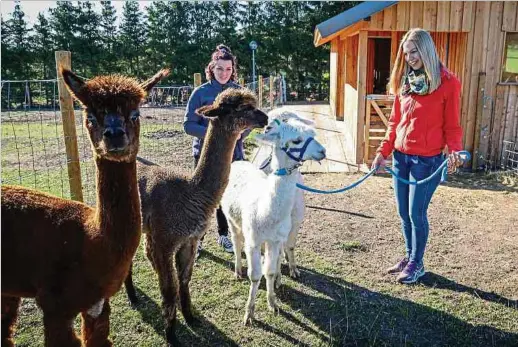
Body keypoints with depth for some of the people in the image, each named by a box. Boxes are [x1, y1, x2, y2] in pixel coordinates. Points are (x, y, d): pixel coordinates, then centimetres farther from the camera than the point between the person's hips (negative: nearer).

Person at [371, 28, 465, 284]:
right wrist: (383, 152, 7)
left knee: (416, 213, 2)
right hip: (400, 156, 6)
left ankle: (417, 264, 21)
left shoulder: (447, 83, -7)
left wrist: (454, 152, -21)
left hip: (427, 159, -5)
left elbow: (452, 126, -5)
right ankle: (410, 256, 32)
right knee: (404, 213, 14)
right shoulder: (404, 81, 9)